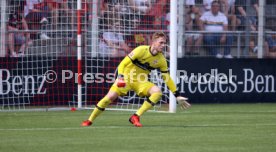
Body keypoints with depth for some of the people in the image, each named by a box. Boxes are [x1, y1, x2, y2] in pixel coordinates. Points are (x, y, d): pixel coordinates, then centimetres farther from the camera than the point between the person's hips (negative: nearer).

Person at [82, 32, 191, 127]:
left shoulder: (161, 60, -5)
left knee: (157, 92, -24)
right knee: (110, 97, -20)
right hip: (126, 78, -4)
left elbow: (167, 79, 5)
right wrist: (120, 77, -31)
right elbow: (123, 64, -16)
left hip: (141, 82, 4)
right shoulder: (141, 50, -18)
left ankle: (136, 117, -19)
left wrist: (177, 96, 3)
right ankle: (90, 120, -1)